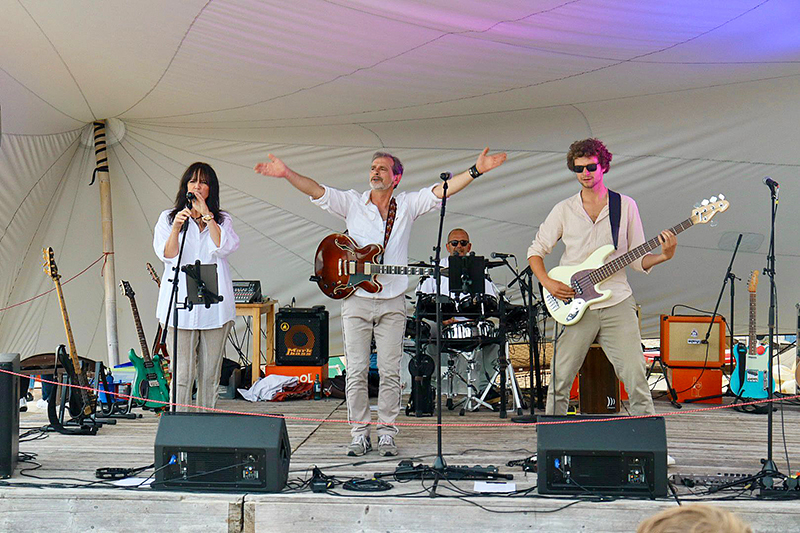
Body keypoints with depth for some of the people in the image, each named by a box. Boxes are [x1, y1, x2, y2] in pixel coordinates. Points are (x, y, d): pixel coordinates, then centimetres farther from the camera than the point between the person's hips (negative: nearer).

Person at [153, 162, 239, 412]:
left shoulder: (222, 220, 12)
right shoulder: (168, 218, 9)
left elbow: (224, 248, -8)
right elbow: (167, 255, -4)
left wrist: (206, 215, -10)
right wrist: (176, 227, -20)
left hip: (214, 305, 2)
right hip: (181, 305, -2)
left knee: (210, 373, 5)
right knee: (182, 374, -8)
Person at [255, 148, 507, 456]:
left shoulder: (407, 206, 6)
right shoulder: (352, 203, 4)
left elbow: (442, 190, -2)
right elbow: (316, 191, -7)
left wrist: (476, 170, -14)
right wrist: (287, 174, -23)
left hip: (392, 303, 1)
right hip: (357, 300, 0)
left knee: (390, 371, 2)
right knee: (356, 371, -1)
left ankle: (386, 434, 10)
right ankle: (359, 434, 8)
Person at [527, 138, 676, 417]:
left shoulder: (626, 206, 7)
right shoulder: (564, 210, 7)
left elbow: (638, 260, 7)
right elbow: (535, 251, 12)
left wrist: (663, 255, -13)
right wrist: (548, 282, -5)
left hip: (617, 303, 0)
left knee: (636, 378, -7)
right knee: (560, 380, 0)